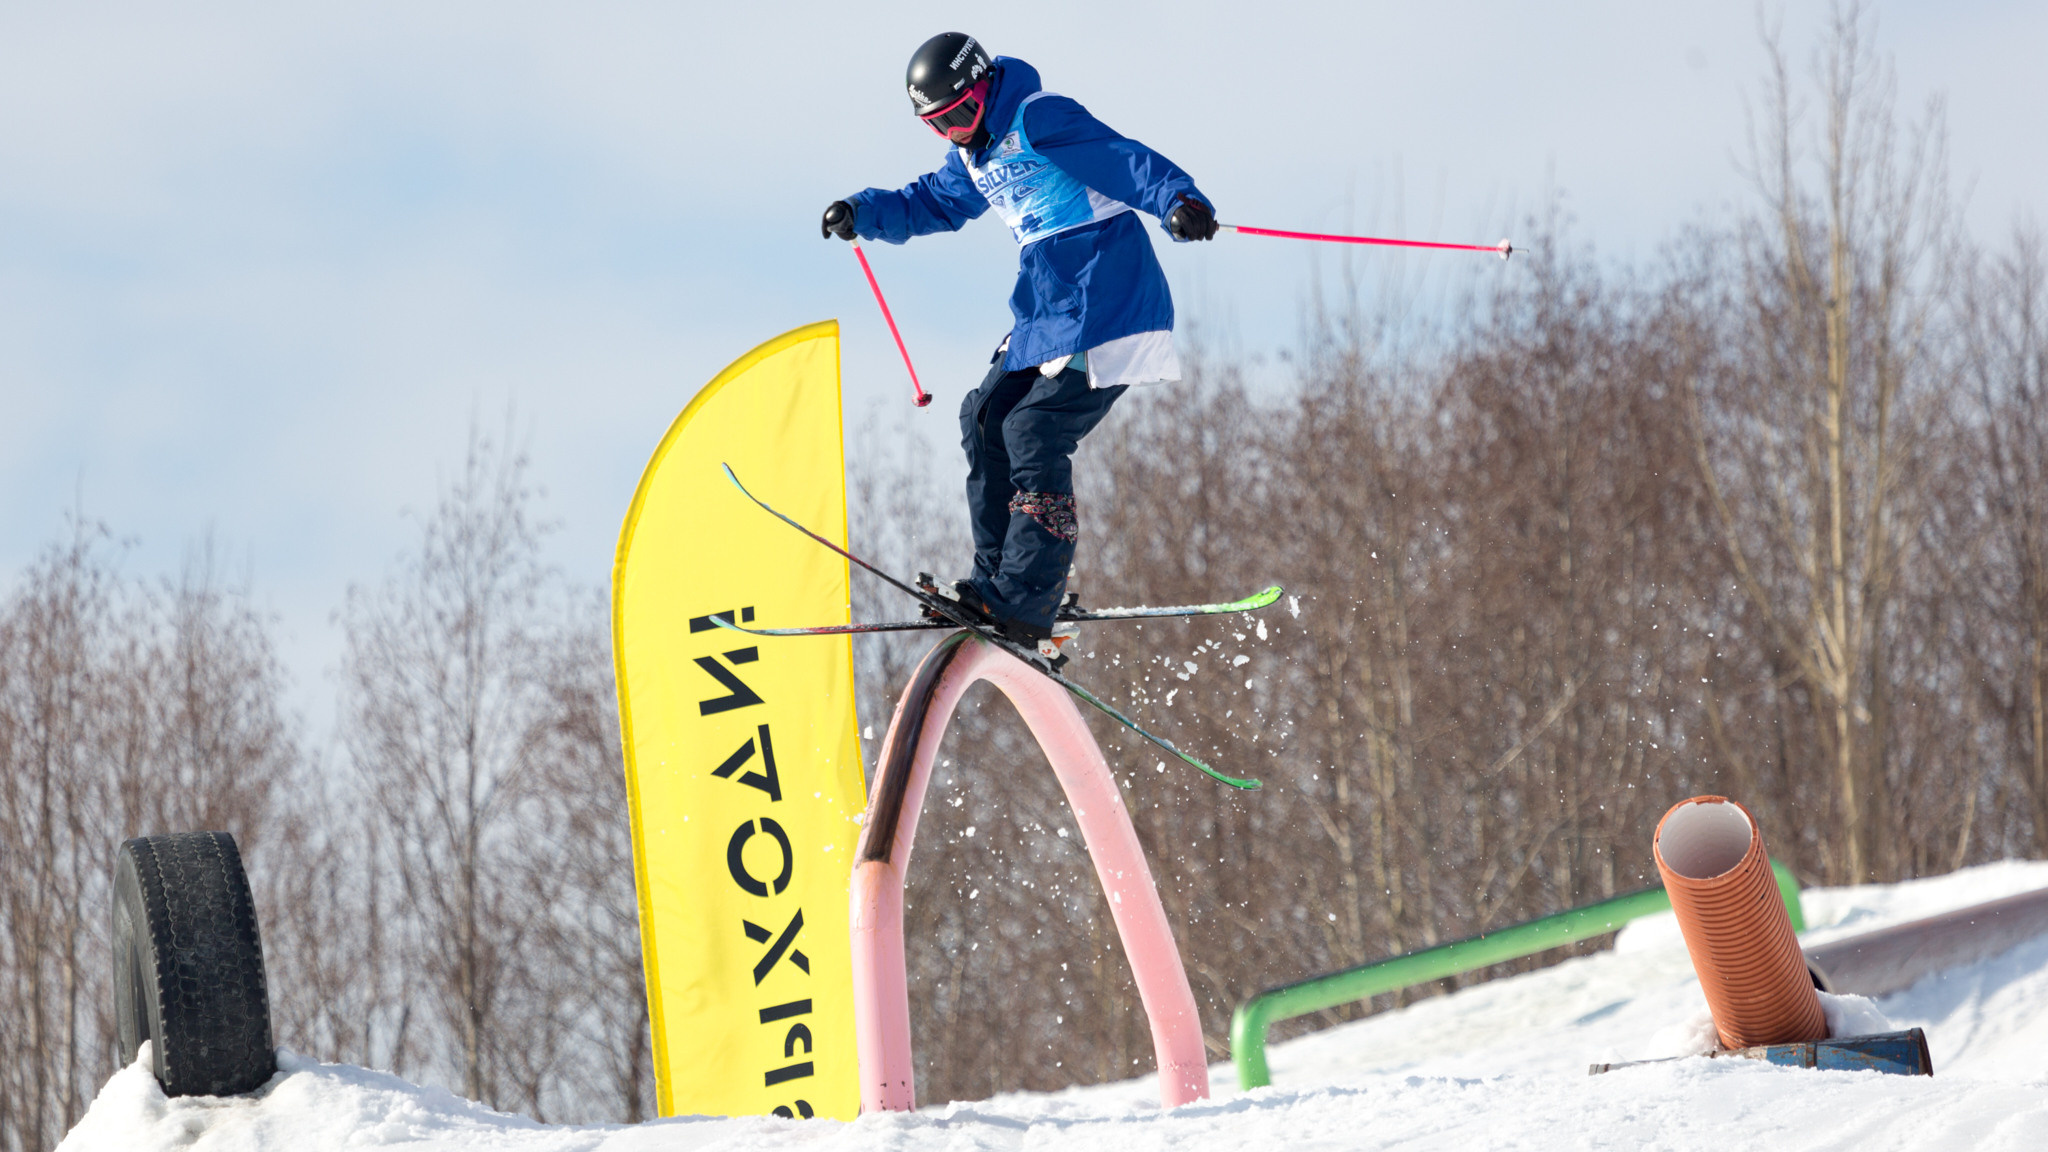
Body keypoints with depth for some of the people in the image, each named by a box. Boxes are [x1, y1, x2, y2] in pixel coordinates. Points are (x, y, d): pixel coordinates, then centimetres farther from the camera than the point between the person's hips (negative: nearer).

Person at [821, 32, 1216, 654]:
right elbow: (931, 204, 32)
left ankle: (1023, 604, -16)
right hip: (1046, 317, 10)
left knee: (1033, 433, -16)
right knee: (986, 420, 6)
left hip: (1106, 309, -10)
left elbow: (1127, 161, -23)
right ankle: (999, 576, 12)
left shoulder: (1042, 120, -14)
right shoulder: (975, 153, 16)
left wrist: (1177, 201, -40)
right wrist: (863, 212, 16)